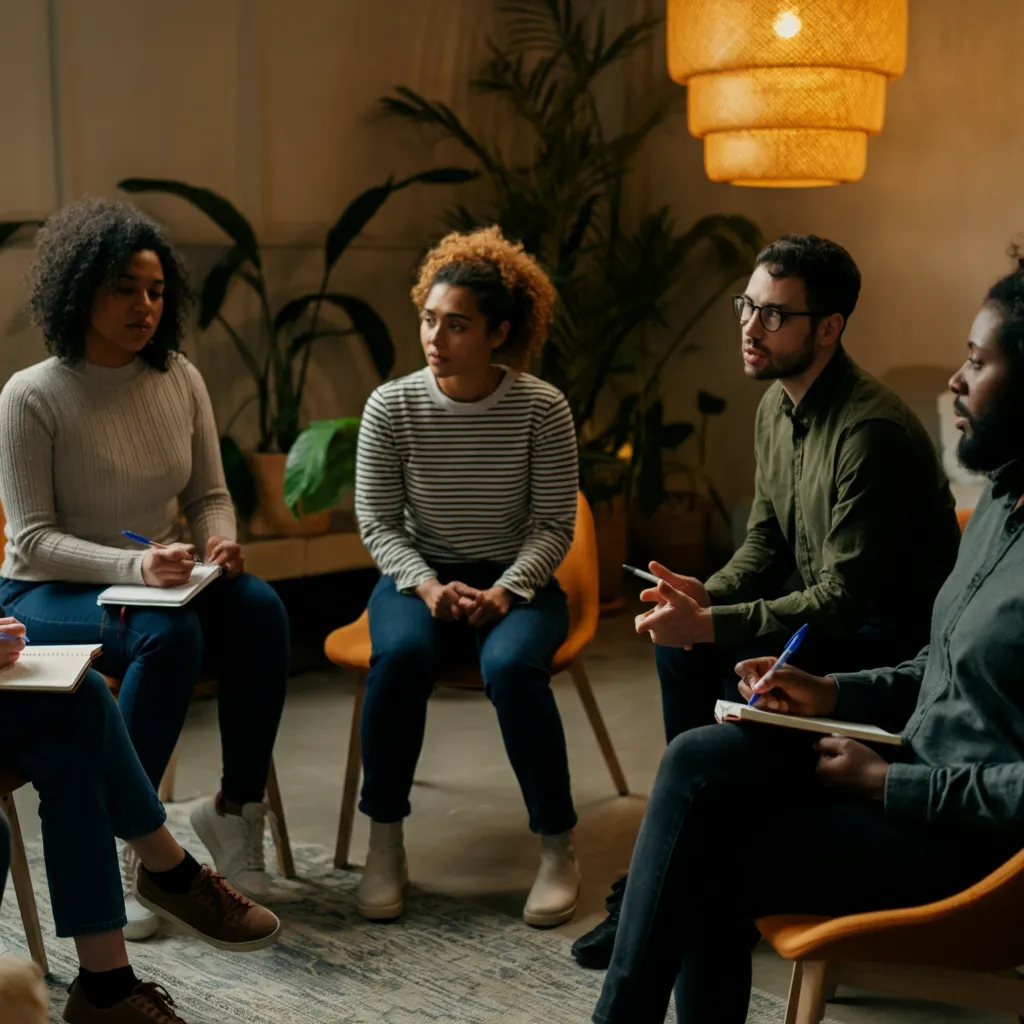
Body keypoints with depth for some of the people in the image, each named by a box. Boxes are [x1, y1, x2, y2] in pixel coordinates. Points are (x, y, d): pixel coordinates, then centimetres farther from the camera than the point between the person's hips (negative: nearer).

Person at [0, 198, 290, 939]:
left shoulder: (180, 379, 1)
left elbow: (209, 494, 8)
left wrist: (221, 542, -16)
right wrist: (135, 566, -31)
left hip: (159, 578, 5)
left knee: (260, 609, -25)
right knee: (170, 636, -35)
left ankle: (237, 810, -12)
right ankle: (123, 843, -22)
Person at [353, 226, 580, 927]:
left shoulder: (543, 408, -10)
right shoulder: (391, 406, -7)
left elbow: (554, 525, -6)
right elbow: (378, 521, -2)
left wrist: (504, 591, -21)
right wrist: (428, 587, -18)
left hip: (516, 580, -1)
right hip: (421, 574, 1)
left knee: (512, 666, -33)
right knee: (399, 656, -32)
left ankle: (559, 848, -14)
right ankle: (385, 842, -14)